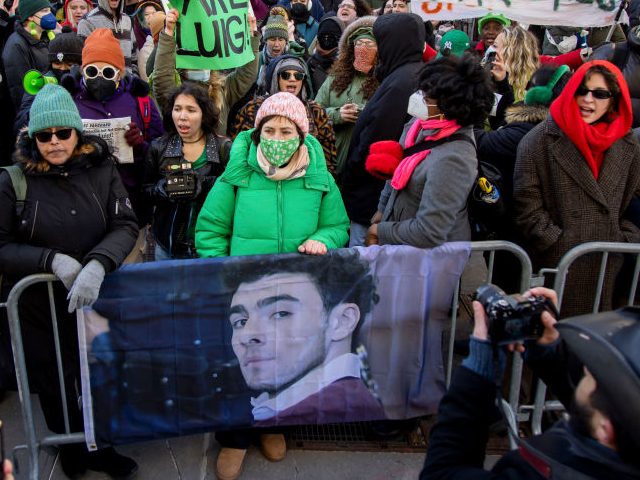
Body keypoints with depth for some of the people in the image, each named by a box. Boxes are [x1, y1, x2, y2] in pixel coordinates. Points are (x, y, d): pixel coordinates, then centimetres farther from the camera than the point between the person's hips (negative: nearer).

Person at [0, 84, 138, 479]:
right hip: (37, 308, -1)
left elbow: (126, 225, -9)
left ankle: (100, 447, 40)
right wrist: (53, 260, -23)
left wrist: (97, 265, -28)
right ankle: (71, 446, 44)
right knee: (53, 384, 16)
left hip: (96, 299, 1)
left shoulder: (102, 170, -3)